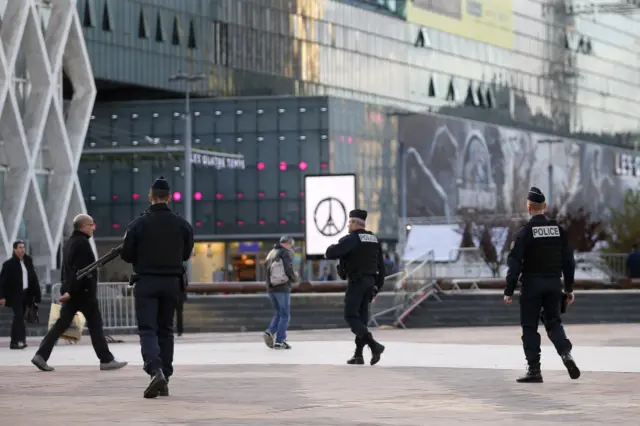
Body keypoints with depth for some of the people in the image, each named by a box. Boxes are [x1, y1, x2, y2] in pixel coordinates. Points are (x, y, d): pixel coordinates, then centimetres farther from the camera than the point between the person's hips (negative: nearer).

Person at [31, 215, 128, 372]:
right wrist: (70, 291, -26)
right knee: (95, 325, -2)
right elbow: (79, 270, -21)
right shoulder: (82, 243, -13)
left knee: (61, 323, 5)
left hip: (71, 292, 9)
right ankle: (106, 360, 2)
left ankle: (41, 356, -2)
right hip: (84, 292, -9)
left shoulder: (70, 242, 18)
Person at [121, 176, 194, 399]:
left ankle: (156, 371, -26)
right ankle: (164, 381, 13)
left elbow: (126, 255, -4)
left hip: (146, 282, -3)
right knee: (166, 330, 14)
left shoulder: (139, 223, -9)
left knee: (147, 330, -3)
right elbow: (186, 254, 9)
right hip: (172, 283, 3)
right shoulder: (181, 224, -1)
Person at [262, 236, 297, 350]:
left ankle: (269, 332, -3)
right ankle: (279, 341, -3)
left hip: (271, 288, 7)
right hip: (282, 288, -7)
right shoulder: (286, 253, -9)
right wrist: (294, 278, 2)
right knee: (285, 315, 2)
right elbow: (289, 269, -20)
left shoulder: (271, 253, 12)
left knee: (279, 313, 18)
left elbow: (266, 267, 16)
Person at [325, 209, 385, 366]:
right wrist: (377, 287, 19)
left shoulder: (351, 239, -12)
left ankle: (374, 345, -21)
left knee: (350, 317, -6)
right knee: (362, 318, 11)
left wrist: (332, 248, 4)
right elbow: (381, 266, 15)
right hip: (370, 282, 8)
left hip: (356, 282, -8)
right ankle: (358, 354, 9)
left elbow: (330, 253, -21)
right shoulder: (374, 240, 13)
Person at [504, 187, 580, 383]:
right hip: (554, 283, 4)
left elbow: (515, 262, -12)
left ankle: (534, 370, 1)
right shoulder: (558, 229, 4)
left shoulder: (526, 231, -10)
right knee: (553, 322, 17)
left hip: (532, 284, -4)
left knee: (529, 326, 4)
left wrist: (509, 291, -8)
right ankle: (566, 354, -8)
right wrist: (569, 288, 13)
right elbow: (568, 261, 6)